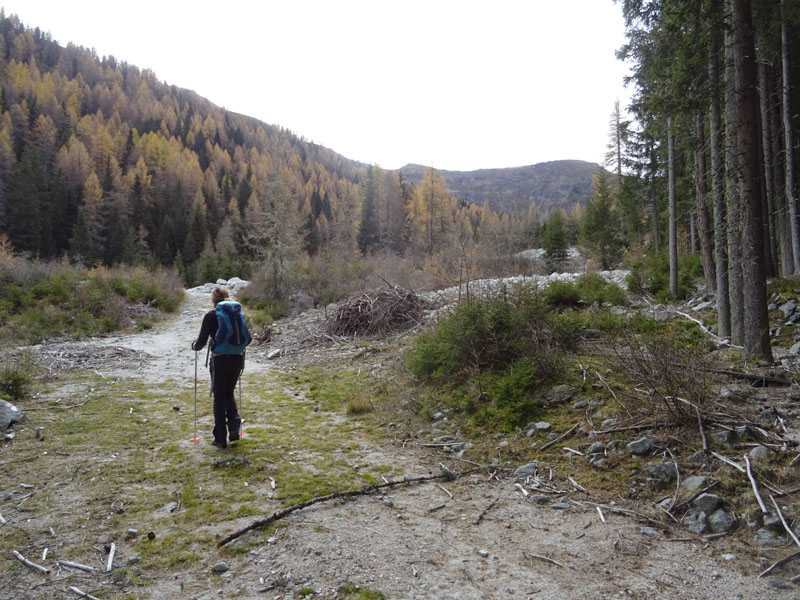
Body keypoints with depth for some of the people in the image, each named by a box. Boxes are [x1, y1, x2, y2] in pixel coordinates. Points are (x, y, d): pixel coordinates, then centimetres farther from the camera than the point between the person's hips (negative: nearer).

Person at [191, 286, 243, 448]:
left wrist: (194, 346, 16)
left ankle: (221, 439, 14)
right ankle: (234, 423, 3)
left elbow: (202, 341, -6)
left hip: (220, 360, -4)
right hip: (238, 359, 4)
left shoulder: (211, 316, -7)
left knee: (219, 397, 8)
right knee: (229, 393, 24)